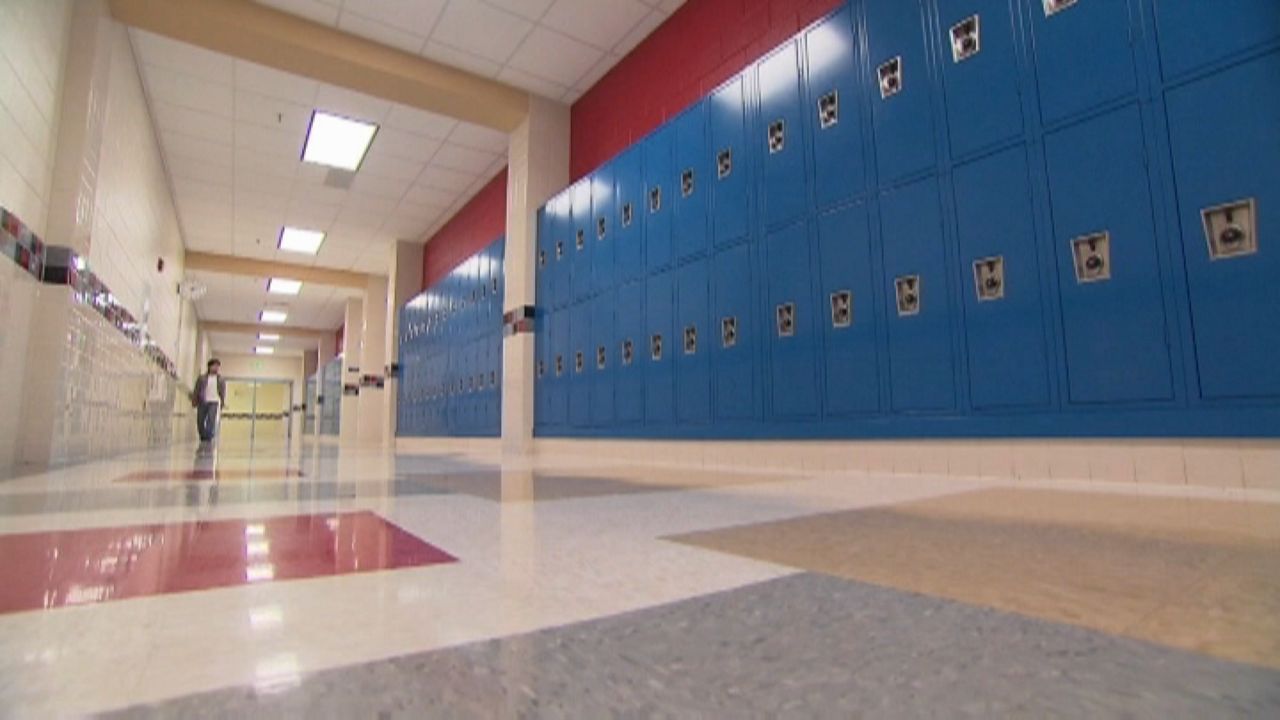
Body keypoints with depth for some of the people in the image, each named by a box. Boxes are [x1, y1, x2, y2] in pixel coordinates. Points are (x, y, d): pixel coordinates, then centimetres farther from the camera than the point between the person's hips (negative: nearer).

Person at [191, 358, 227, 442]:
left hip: (214, 403, -1)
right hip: (202, 402, 2)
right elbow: (196, 390, 7)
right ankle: (203, 440, 17)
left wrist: (223, 402, -3)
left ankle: (208, 440, -19)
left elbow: (223, 392, 8)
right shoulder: (202, 378, 10)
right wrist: (194, 401, -3)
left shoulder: (221, 380, 12)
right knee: (200, 422, 2)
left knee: (211, 421, -17)